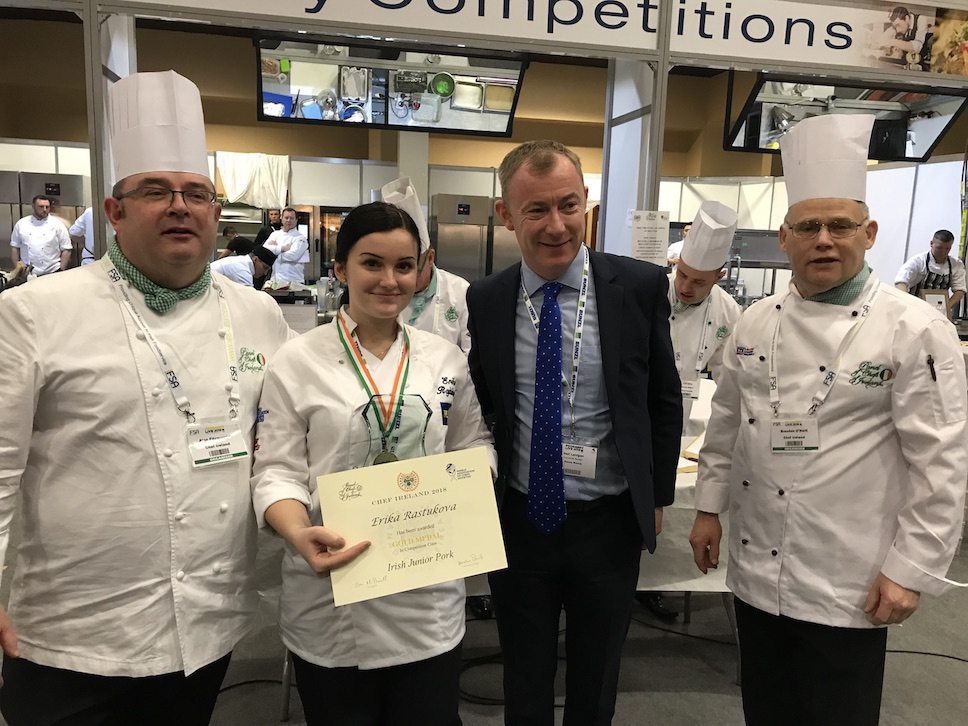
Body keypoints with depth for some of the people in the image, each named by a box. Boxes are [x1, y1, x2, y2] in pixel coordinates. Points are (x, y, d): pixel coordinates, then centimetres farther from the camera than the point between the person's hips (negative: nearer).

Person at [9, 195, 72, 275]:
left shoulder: (58, 225, 2)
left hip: (52, 273, -2)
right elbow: (14, 248, 12)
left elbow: (66, 250, -1)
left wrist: (61, 272, -7)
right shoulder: (21, 224, 9)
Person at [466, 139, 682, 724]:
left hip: (610, 522, -1)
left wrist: (658, 497, 3)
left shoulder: (640, 286, -10)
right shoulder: (485, 299, -5)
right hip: (518, 519, 1)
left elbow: (665, 402, 0)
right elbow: (479, 404, 5)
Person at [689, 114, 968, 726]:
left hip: (848, 585, -5)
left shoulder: (915, 330, -12)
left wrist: (911, 571, -13)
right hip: (756, 570, 5)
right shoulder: (757, 323, 3)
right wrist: (710, 508, 11)